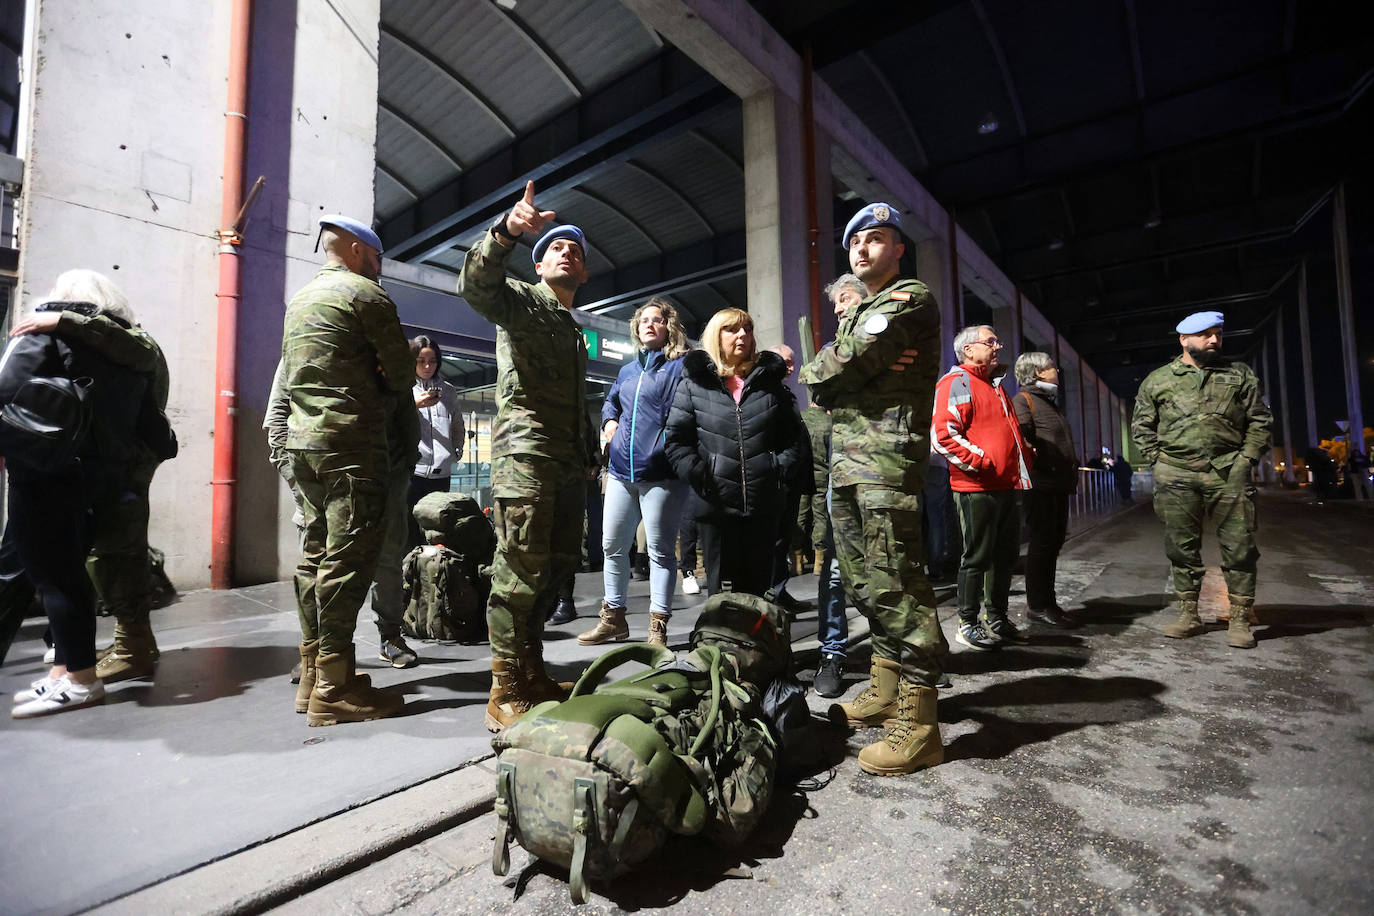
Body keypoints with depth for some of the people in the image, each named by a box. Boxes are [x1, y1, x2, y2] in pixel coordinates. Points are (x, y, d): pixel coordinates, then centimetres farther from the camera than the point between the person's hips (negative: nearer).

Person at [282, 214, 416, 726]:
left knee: (316, 554, 11)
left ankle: (312, 678, 17)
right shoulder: (364, 293, -4)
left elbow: (290, 376, 23)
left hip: (303, 441, 9)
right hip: (352, 444, -9)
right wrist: (390, 405, 12)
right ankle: (334, 689, -5)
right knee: (347, 559, -8)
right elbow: (400, 368, -6)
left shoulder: (299, 300, 23)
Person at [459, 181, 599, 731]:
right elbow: (476, 284, -18)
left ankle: (531, 673, 24)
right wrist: (506, 231, -34)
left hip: (567, 463, 9)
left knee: (557, 568, 11)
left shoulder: (573, 330, 28)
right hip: (525, 454, -8)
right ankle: (506, 695, 1)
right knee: (520, 573, -9)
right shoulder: (523, 300, 5)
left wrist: (589, 457, 19)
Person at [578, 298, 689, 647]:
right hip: (621, 472, 7)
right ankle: (613, 618, 28)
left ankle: (658, 627, 12)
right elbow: (610, 401, 35)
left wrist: (673, 448, -20)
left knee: (659, 550, 1)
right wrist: (609, 420, 17)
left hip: (660, 474, -7)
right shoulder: (628, 370, 19)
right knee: (612, 546, 12)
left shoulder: (679, 366, -1)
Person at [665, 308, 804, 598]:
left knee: (757, 587, 11)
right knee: (721, 586, 7)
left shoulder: (770, 381, 12)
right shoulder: (693, 383, 4)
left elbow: (793, 433, 13)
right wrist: (700, 477, -12)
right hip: (715, 505, -2)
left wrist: (782, 470, -1)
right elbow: (677, 440, -1)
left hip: (763, 503, 2)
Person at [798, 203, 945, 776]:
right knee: (862, 582, 13)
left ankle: (918, 722, -1)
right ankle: (885, 690, 26)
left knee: (895, 583, -10)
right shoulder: (853, 315, 26)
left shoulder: (912, 299, -1)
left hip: (888, 458, -9)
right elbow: (817, 386, 11)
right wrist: (868, 367, -4)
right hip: (844, 462, 9)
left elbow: (832, 368, -14)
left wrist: (827, 369, 7)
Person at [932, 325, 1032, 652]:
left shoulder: (994, 386, 23)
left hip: (1007, 487, 9)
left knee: (1006, 555, 15)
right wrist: (981, 462, -20)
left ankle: (998, 619, 29)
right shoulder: (956, 382, -8)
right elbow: (942, 434, -20)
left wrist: (1024, 460, 18)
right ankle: (968, 625, 11)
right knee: (977, 557, -2)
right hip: (977, 489, -9)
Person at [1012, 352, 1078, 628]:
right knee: (1043, 543, -7)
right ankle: (1037, 605, 2)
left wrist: (1071, 477, 22)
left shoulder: (1050, 401, 25)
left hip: (1059, 484, 10)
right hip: (1041, 484, -10)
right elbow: (1021, 439, -19)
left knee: (1054, 542, 12)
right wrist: (1040, 465, -24)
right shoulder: (1023, 399, -5)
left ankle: (1047, 601, 22)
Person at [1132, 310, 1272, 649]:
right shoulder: (1158, 379, 8)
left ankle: (1239, 619, 13)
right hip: (1176, 476, -1)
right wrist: (1159, 459, 1)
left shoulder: (1239, 374, 12)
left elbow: (1260, 419, 12)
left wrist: (1247, 457, 2)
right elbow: (1141, 426, 10)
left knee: (1239, 547, 2)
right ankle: (1188, 615, 16)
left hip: (1228, 473, 1)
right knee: (1182, 548, 5)